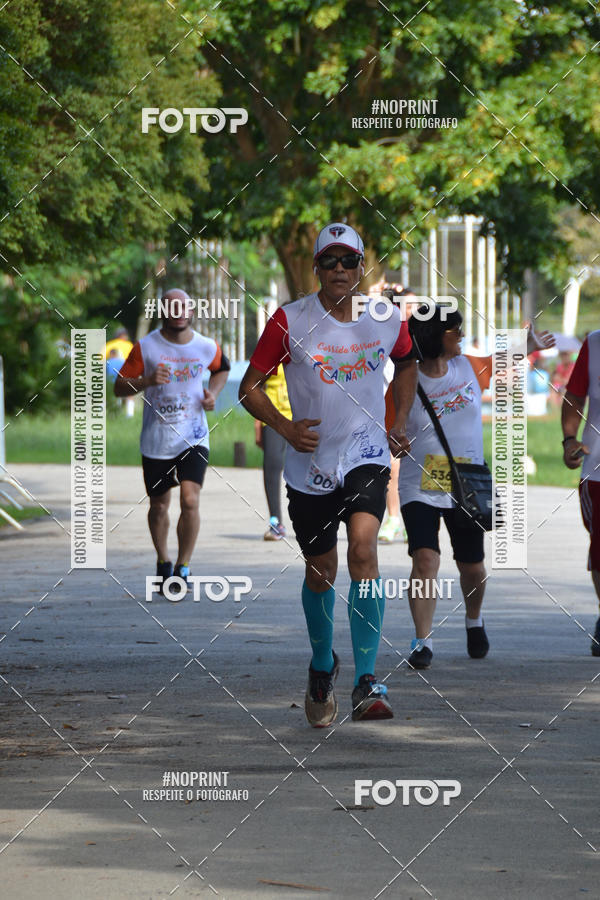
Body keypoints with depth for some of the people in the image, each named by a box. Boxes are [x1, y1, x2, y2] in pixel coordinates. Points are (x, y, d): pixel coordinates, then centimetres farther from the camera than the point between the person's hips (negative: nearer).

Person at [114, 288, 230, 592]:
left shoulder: (207, 347, 1)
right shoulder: (145, 347, -5)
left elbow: (222, 368, 24)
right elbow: (119, 386, -2)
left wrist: (213, 393, 4)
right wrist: (147, 381, -21)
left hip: (193, 439, 0)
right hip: (156, 440, 0)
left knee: (190, 501, -16)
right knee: (159, 506, 10)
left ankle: (182, 569, -4)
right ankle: (163, 561, 35)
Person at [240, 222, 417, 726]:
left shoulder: (387, 320, -1)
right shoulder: (291, 321, -7)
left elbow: (407, 364, 22)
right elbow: (250, 387, 0)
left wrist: (399, 423, 12)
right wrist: (285, 428, -16)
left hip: (368, 454, 0)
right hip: (311, 463, 0)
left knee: (363, 544, -24)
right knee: (321, 571, 9)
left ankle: (367, 680, -25)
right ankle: (322, 667, 38)